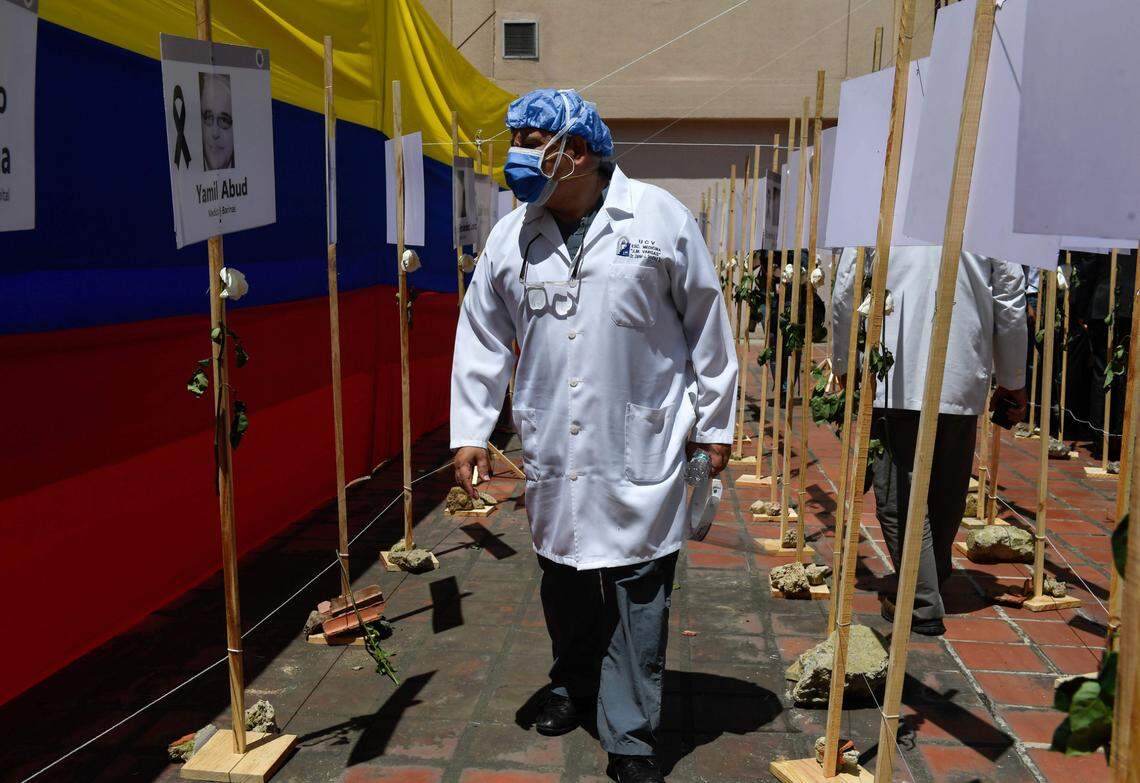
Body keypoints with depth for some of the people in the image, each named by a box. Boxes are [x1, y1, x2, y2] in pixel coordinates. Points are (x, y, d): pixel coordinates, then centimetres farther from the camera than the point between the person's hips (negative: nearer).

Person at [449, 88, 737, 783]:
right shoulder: (511, 236, 5)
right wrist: (471, 430, 6)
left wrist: (715, 422, 3)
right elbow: (482, 338, 11)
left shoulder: (660, 219, -4)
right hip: (552, 448, 4)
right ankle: (575, 686, 42)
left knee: (639, 589, 1)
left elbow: (707, 325, 1)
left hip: (642, 446, -3)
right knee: (564, 577, 16)